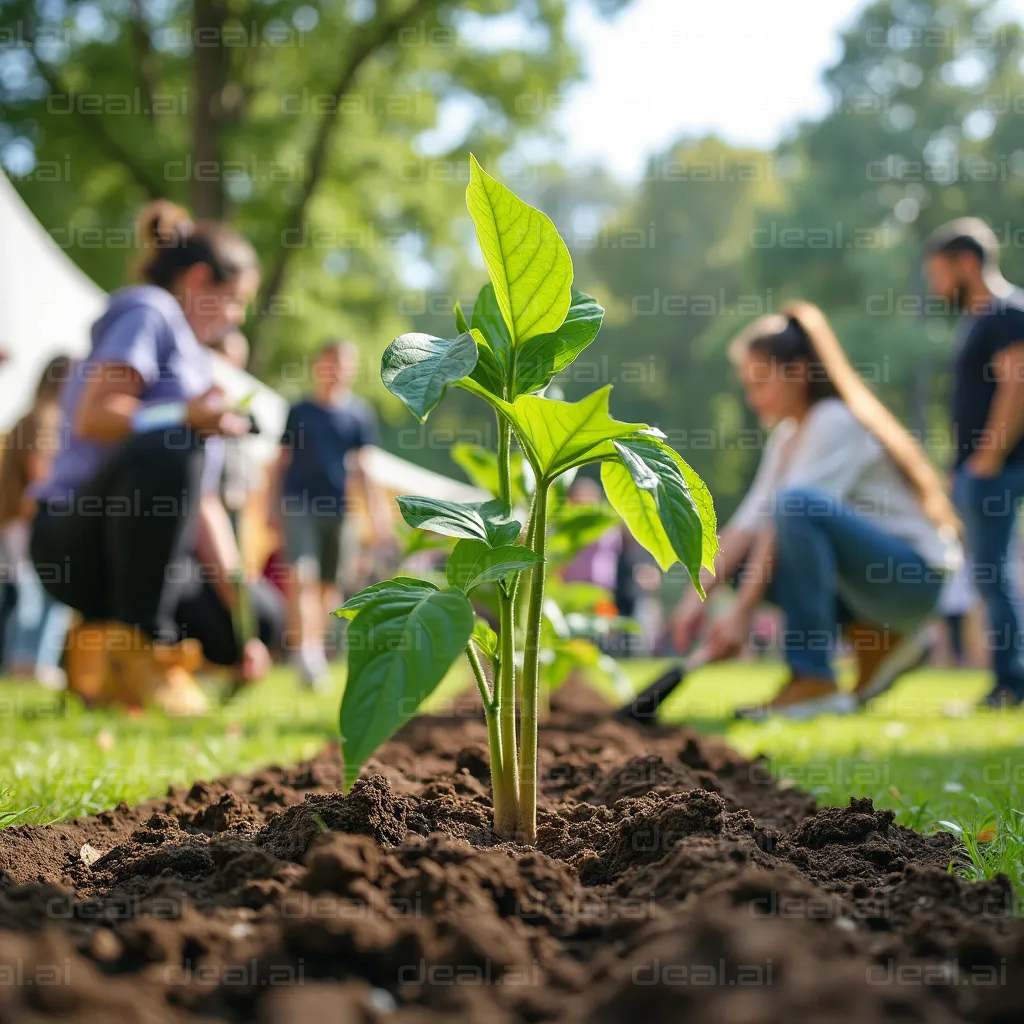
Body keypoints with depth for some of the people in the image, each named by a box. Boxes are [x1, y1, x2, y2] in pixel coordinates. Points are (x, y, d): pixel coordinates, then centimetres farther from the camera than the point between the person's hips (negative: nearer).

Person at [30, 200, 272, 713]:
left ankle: (102, 644, 11)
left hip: (134, 545, 9)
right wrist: (183, 417, -34)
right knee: (168, 448, -34)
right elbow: (91, 418, -17)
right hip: (77, 539, -9)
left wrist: (243, 612, 9)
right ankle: (136, 637, -25)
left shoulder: (192, 357, 22)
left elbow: (201, 500, 16)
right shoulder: (149, 311, -2)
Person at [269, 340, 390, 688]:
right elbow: (283, 460, 10)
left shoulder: (359, 414, 7)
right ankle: (305, 651, -24)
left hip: (336, 506, 2)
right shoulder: (299, 411, 6)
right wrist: (273, 505, 7)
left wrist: (377, 510, 4)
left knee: (329, 582, 8)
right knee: (302, 576, -15)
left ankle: (318, 649, 21)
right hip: (298, 503, -2)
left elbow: (361, 467, 9)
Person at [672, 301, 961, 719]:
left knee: (798, 505, -30)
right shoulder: (787, 435, 12)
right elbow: (750, 521, 3)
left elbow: (791, 511, -23)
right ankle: (876, 638, 4)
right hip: (873, 573, 9)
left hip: (913, 576, -9)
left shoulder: (835, 422, -15)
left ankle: (813, 681, -25)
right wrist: (697, 594, -10)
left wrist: (742, 612, -28)